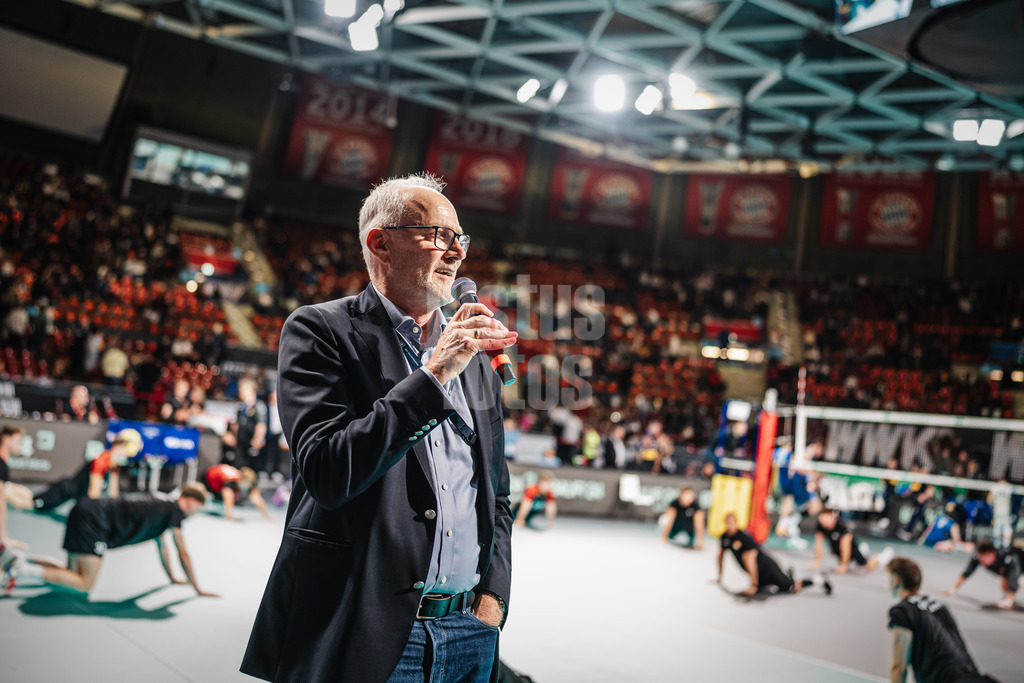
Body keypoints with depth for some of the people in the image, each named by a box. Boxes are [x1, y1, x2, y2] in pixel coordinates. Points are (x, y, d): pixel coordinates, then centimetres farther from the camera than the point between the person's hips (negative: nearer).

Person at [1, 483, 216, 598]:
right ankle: (24, 569, -12)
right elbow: (183, 554, -1)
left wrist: (172, 578, 43)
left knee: (74, 574, 14)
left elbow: (162, 545, 35)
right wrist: (197, 588, 8)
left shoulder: (160, 507, 22)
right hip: (95, 519, -9)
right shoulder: (174, 510, -4)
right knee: (84, 584, -7)